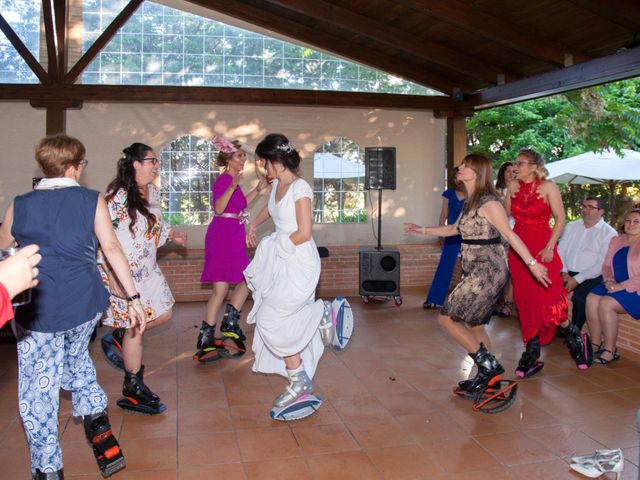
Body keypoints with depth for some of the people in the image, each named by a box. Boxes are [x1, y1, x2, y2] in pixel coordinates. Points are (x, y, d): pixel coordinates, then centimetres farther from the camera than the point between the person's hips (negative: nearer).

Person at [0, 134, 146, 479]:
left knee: (38, 392, 10)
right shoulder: (92, 201, -3)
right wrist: (133, 298, -6)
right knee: (77, 363, 28)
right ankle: (99, 430, 17)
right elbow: (111, 249, -8)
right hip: (84, 306, 1)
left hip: (36, 311, -1)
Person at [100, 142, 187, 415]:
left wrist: (172, 235, 9)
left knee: (164, 313, 14)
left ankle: (118, 337, 34)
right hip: (125, 274, -8)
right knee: (136, 327, 1)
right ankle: (133, 390, 17)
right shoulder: (118, 197, -19)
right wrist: (113, 277, -25)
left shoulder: (153, 191, 7)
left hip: (148, 269, 9)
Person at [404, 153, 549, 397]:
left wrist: (532, 263, -17)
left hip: (487, 272, -9)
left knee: (448, 318, -6)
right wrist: (423, 230, 29)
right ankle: (488, 375, 24)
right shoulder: (470, 203, 12)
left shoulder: (489, 203, -15)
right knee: (474, 325, 14)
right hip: (476, 272, 9)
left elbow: (510, 235, -15)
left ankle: (489, 366, 2)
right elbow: (455, 228, 25)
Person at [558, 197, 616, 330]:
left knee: (579, 298, -32)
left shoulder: (609, 233, -2)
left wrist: (577, 279, -16)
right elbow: (560, 251, 9)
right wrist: (564, 273, -8)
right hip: (567, 273, 5)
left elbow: (602, 264, -10)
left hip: (591, 276, -4)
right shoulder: (571, 226, 15)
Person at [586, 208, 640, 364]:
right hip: (616, 286, 6)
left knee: (606, 303, -28)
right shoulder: (616, 241, 14)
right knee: (591, 298, -20)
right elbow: (606, 265, 16)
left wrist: (621, 286, -21)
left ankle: (610, 351, -18)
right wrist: (609, 280, -4)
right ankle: (596, 345, -12)